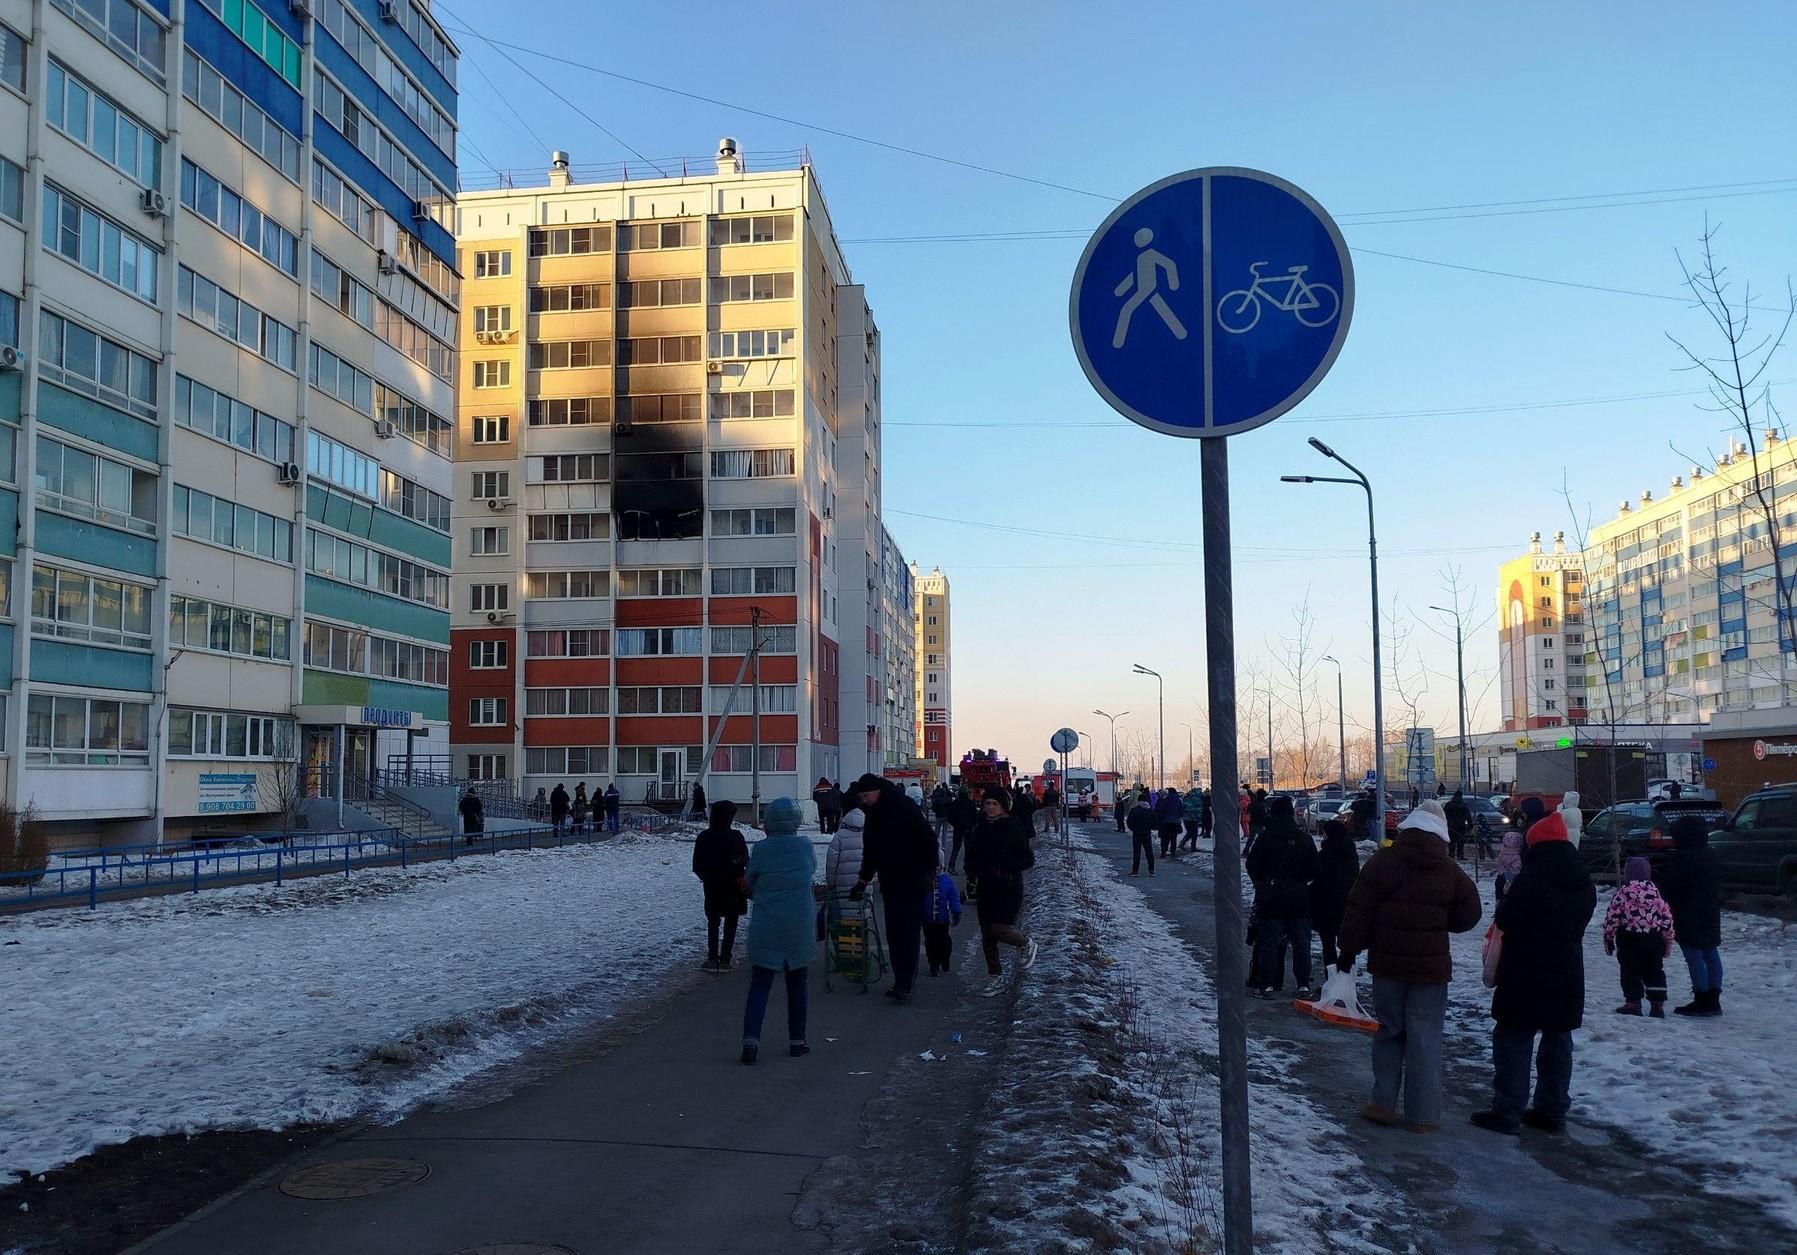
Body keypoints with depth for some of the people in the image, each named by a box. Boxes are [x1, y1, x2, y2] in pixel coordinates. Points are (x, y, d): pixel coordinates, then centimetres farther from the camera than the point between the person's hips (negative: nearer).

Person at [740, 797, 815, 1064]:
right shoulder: (804, 846, -5)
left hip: (765, 929, -1)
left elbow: (750, 888, 1)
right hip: (799, 929, 1)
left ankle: (751, 1039, -11)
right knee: (797, 985, 14)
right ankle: (797, 1041, 20)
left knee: (759, 984, 3)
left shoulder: (760, 849, -7)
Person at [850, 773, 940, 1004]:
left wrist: (929, 870, -18)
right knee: (894, 933, 9)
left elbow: (928, 839, -14)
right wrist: (863, 879, 19)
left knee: (908, 932, -10)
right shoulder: (874, 814, 12)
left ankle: (904, 985, -11)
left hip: (912, 882, -8)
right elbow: (871, 851, 21)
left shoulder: (904, 807, -13)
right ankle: (903, 981, 16)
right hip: (890, 882, 8)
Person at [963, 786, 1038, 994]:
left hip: (1009, 888, -6)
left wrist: (1006, 867, -21)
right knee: (987, 936, 7)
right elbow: (972, 857, 18)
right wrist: (972, 880, 6)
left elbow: (1028, 859, -8)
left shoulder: (1014, 828, -9)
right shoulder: (980, 828, 7)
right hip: (986, 889, 6)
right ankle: (997, 979, 19)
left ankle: (1027, 943, 13)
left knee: (998, 929, -18)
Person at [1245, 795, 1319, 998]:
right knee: (1301, 943, 9)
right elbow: (1314, 869, 3)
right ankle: (1303, 985, 10)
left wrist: (1261, 883, 12)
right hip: (1299, 900, 2)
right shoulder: (1304, 839, -1)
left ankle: (1267, 985, 3)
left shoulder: (1265, 838, -10)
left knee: (1269, 943, 3)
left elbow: (1252, 866, -7)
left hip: (1271, 899, -2)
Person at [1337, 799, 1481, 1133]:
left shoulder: (1382, 862, -4)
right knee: (1425, 1038, 4)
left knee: (1388, 1032, 14)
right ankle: (1422, 1115, 5)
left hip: (1388, 965, 1)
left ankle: (1384, 1103, 14)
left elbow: (1358, 911, -5)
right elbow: (1469, 914, 7)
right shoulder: (1451, 871, -2)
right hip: (1431, 967, 0)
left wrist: (1348, 950, 1)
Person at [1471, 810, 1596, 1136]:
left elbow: (1502, 927, -13)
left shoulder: (1530, 880, -16)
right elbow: (1578, 925, 15)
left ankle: (1507, 1112, 0)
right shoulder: (1585, 885, 6)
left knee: (1513, 1042, 0)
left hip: (1524, 978, -6)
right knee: (1557, 1043, 14)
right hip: (1567, 978, 7)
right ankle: (1552, 1111, 19)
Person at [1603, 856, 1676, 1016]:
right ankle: (1658, 1004, 9)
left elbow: (1612, 917, -8)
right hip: (1654, 940, 3)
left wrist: (1608, 938, 3)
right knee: (1655, 972, 11)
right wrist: (1668, 940, 13)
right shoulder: (1657, 894, 2)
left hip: (1629, 940, -3)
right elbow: (1667, 917, 4)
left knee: (1631, 972, 5)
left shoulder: (1621, 894, -8)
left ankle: (1633, 1003, 4)